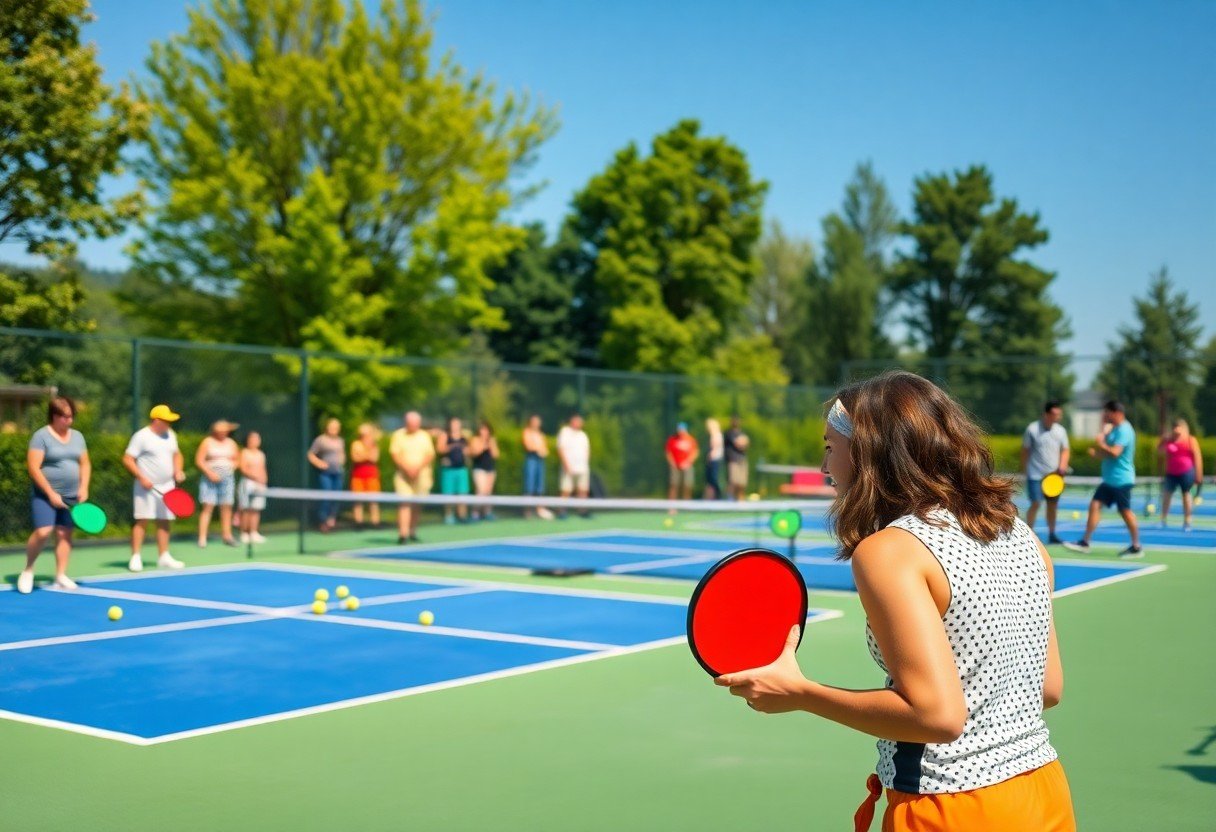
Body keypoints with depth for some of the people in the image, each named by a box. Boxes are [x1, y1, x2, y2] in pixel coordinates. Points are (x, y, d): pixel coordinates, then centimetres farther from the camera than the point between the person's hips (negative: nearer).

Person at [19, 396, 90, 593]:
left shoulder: (77, 436, 11)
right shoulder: (41, 436, -8)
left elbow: (85, 464, 15)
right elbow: (33, 468, -13)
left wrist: (84, 488, 0)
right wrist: (50, 493, -16)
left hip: (71, 496, 5)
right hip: (45, 495, -5)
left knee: (64, 534, 3)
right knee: (43, 532, -18)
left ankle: (61, 577, 8)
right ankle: (28, 569, 3)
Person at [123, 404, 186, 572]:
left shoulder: (170, 435, 11)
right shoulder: (141, 436, -9)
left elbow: (176, 454, 24)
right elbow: (127, 459, -11)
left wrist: (178, 470, 5)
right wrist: (141, 477, -19)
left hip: (167, 487, 6)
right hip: (147, 487, -6)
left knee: (164, 522, 8)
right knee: (142, 520, -8)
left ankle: (164, 557, 14)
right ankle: (135, 558, -5)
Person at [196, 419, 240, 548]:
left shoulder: (231, 443, 11)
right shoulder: (207, 442, 0)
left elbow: (237, 459, 18)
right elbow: (199, 460, -4)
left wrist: (232, 466, -2)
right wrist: (209, 473, -14)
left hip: (227, 478, 4)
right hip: (210, 479, -4)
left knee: (227, 507, 2)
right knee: (207, 506, -10)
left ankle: (227, 535, 9)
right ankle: (202, 538, -12)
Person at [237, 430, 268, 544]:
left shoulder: (261, 454, 15)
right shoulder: (244, 452, -4)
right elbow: (243, 469, -12)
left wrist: (264, 481, 3)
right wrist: (255, 477, -19)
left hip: (259, 484, 6)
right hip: (247, 483, -6)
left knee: (256, 510, 4)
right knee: (246, 510, -3)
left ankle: (254, 533, 7)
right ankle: (244, 533, 0)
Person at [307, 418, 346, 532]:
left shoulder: (340, 441, 13)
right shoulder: (320, 440, -4)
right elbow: (311, 454, -2)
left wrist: (341, 462, 11)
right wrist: (318, 463, -15)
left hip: (338, 472, 5)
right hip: (325, 473, -5)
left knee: (336, 498, 4)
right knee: (326, 496, -12)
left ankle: (332, 520, 14)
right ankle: (323, 521, -4)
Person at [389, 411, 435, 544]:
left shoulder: (425, 436, 7)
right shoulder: (398, 435, 2)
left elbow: (430, 455, 1)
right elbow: (395, 454, -4)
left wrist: (418, 467, -14)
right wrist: (406, 468, -16)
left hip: (421, 474, 2)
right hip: (403, 474, -2)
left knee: (418, 505, 4)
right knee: (404, 503, -13)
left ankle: (413, 533, 17)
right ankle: (403, 534, -18)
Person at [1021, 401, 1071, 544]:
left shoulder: (1060, 430, 5)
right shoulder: (1032, 429, -7)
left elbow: (1065, 450, 11)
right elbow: (1025, 451, -1)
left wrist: (1062, 465, -7)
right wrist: (1025, 470, -2)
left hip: (1054, 475, 4)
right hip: (1036, 474, -4)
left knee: (1053, 505, 7)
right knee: (1035, 504, -8)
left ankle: (1051, 535, 17)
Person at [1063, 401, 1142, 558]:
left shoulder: (1124, 430, -16)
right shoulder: (1115, 429, 14)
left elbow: (1114, 452, -27)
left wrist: (1100, 444, -12)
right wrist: (1097, 452, 4)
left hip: (1121, 480, -9)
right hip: (1109, 479, 9)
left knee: (1126, 512, -1)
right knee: (1095, 505, 3)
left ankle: (1136, 548, 10)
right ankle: (1085, 543, 3)